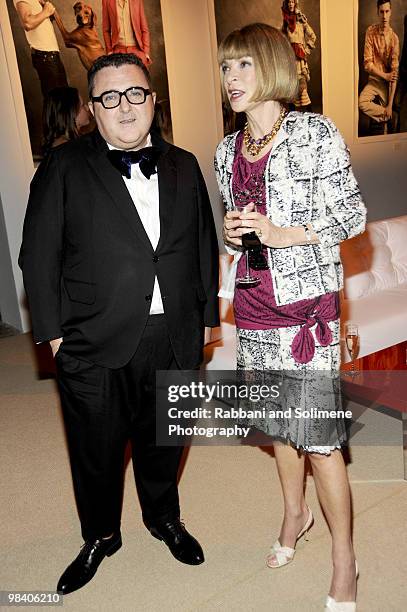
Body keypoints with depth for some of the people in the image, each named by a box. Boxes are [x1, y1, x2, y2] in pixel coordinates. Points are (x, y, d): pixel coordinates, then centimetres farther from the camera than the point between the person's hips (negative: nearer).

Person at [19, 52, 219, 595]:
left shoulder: (184, 166, 8)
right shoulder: (64, 167, -3)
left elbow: (204, 248, 11)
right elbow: (39, 256, -3)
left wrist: (205, 317, 8)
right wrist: (54, 332, -6)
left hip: (175, 341, 3)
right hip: (95, 347, -2)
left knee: (164, 439, 20)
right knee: (97, 451, 14)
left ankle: (163, 517, 48)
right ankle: (100, 536, 41)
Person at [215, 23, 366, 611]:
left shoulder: (316, 132, -6)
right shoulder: (227, 150, 10)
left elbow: (352, 213, -6)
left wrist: (283, 234, -17)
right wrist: (232, 232, -2)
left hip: (305, 299, -5)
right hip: (253, 301, 6)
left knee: (317, 431, -3)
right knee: (279, 421, 17)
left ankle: (344, 562, 17)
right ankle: (296, 512, 42)